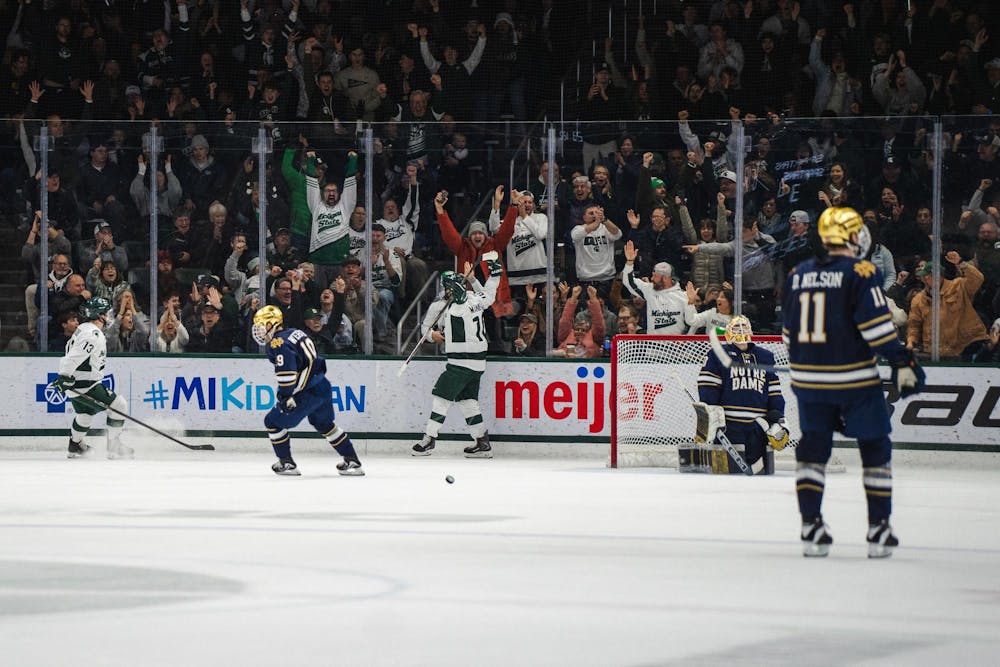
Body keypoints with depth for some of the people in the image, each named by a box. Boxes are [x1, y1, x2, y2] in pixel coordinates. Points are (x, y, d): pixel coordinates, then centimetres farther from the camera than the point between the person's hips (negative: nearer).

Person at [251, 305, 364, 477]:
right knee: (325, 424, 26)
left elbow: (286, 373, -24)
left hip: (307, 394, -9)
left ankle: (287, 464, 7)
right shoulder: (295, 333, 15)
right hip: (324, 387, 9)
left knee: (273, 422, 3)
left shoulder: (278, 343, -14)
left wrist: (285, 397, -18)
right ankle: (352, 461, 27)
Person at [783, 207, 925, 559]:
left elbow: (789, 332, 15)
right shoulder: (860, 272, -9)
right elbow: (876, 324, -17)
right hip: (854, 378, -5)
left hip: (809, 379, 5)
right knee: (875, 447, 7)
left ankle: (811, 528, 5)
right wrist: (902, 361, -11)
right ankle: (879, 530, 5)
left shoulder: (798, 274, 8)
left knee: (813, 447, 13)